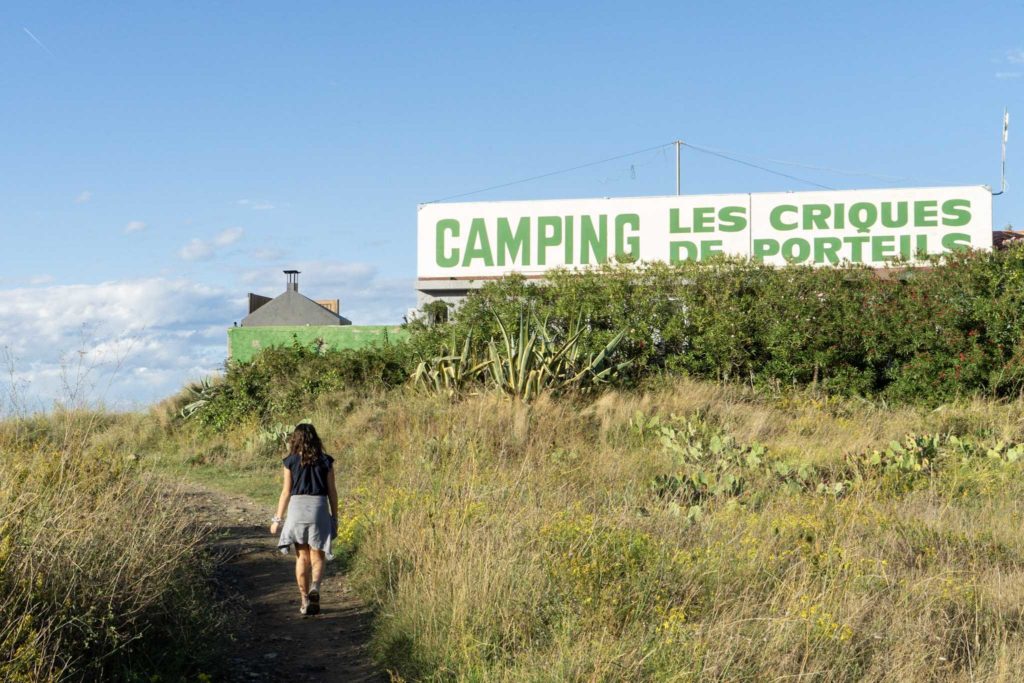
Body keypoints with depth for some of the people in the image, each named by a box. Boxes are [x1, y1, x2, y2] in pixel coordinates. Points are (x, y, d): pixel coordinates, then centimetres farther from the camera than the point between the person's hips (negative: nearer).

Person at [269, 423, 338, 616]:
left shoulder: (290, 462, 1)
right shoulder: (325, 461, 4)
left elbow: (286, 492, 1)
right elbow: (332, 492, 4)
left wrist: (277, 519, 9)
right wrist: (334, 518, 12)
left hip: (297, 507, 0)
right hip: (319, 508, 0)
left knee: (302, 557, 11)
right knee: (318, 557, 7)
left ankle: (304, 600, 11)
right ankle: (315, 587, -20)